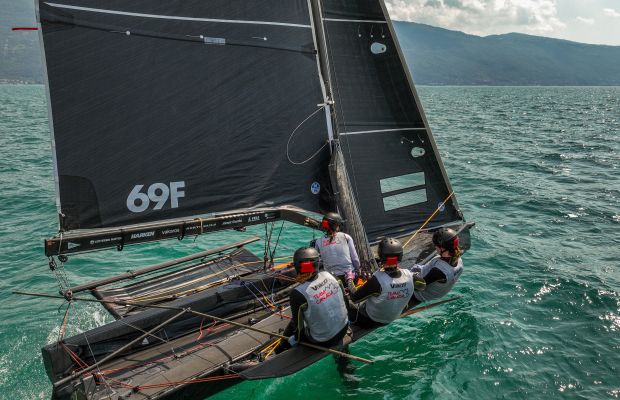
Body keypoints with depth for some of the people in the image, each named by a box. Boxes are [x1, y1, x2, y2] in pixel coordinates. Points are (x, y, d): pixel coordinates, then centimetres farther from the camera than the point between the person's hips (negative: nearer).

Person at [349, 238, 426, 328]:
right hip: (394, 319, 4)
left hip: (371, 321, -4)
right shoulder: (409, 276, -24)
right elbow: (422, 284, 1)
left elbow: (355, 298, -24)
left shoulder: (377, 280, -38)